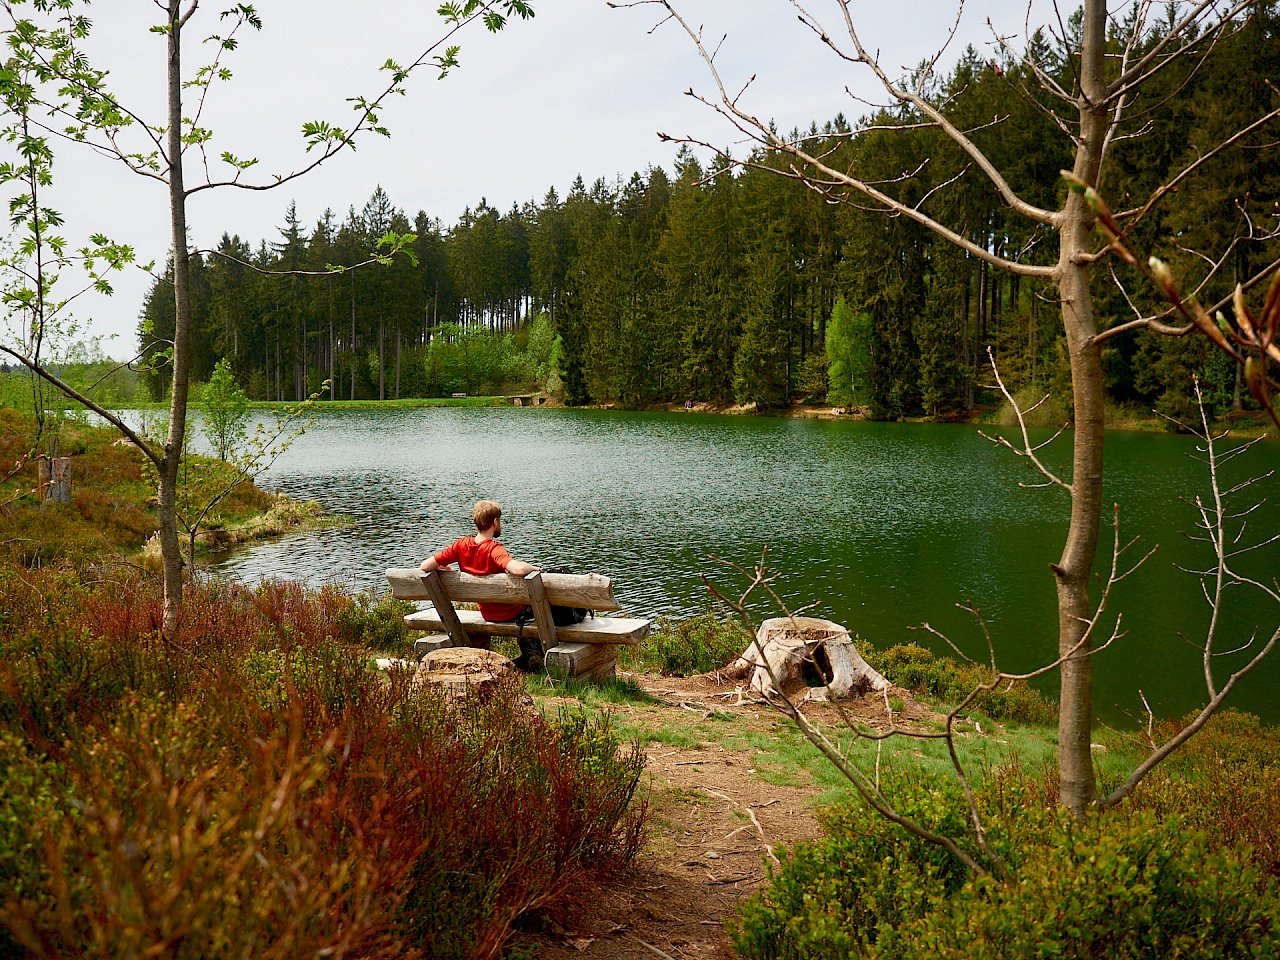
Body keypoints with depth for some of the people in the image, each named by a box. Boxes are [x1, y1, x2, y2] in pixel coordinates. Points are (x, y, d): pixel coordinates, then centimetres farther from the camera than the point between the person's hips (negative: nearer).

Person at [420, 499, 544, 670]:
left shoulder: (462, 545, -13)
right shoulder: (494, 549, -29)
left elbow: (425, 566, -14)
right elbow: (518, 569, -47)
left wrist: (444, 568, 6)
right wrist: (534, 568, -26)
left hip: (487, 614, 6)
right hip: (509, 612, -6)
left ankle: (527, 656, 37)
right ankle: (535, 652, 24)